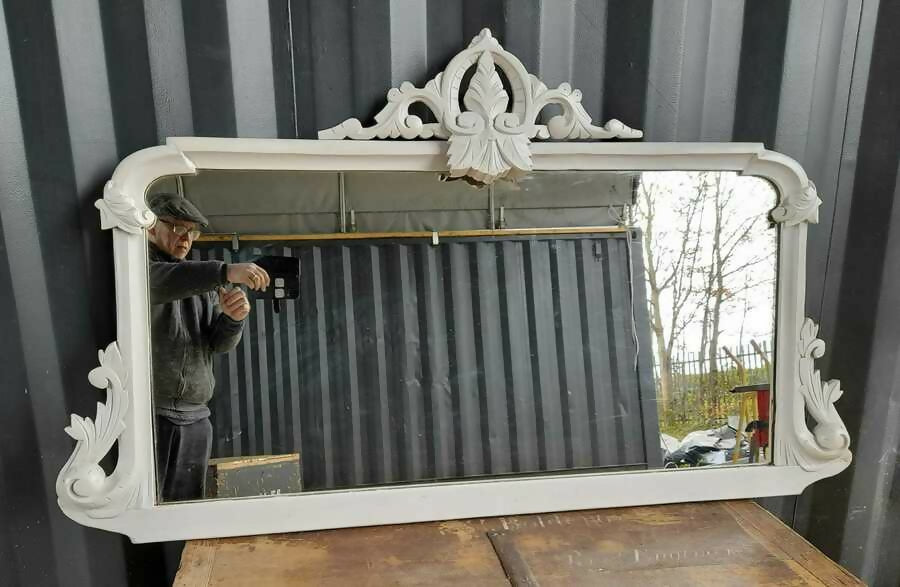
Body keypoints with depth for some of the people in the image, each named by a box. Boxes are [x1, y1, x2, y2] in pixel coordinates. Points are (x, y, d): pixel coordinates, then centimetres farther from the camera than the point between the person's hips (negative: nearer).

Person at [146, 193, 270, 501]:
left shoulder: (203, 279, 17)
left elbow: (219, 343, 10)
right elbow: (160, 281, -26)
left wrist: (232, 319, -12)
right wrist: (226, 271, -37)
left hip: (196, 417, 5)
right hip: (150, 413, -5)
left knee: (188, 505, 7)